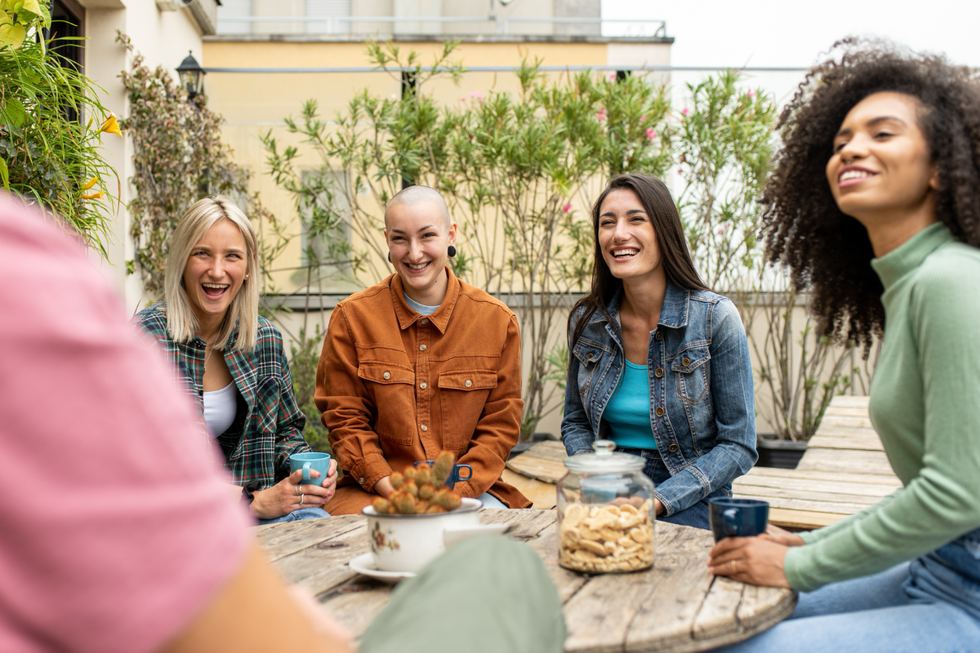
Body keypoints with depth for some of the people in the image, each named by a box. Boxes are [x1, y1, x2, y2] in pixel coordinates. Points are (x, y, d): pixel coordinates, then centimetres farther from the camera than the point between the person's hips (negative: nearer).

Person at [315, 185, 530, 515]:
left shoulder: (497, 320, 2)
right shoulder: (351, 317, 0)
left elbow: (501, 424, 3)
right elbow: (345, 419, 1)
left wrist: (455, 489, -11)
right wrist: (390, 487, -13)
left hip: (468, 487, 2)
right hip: (374, 490, -1)